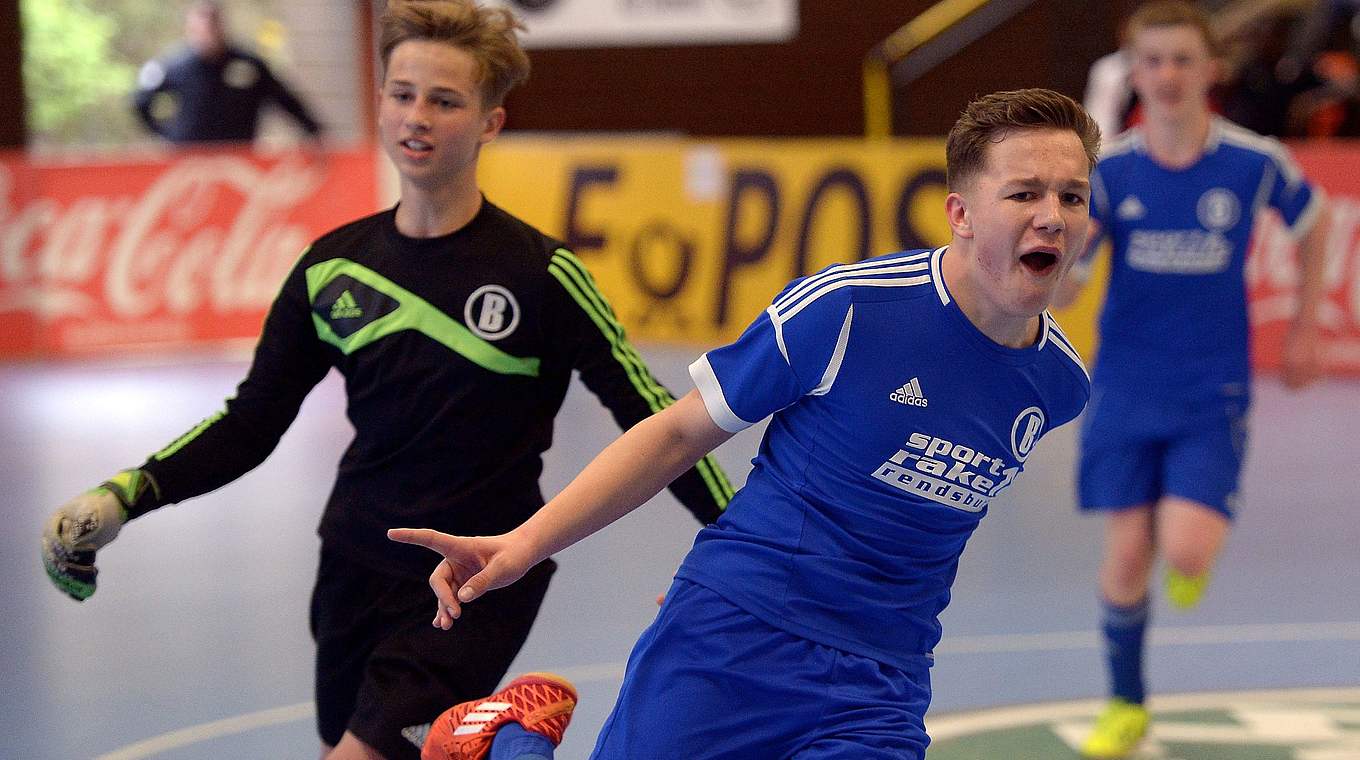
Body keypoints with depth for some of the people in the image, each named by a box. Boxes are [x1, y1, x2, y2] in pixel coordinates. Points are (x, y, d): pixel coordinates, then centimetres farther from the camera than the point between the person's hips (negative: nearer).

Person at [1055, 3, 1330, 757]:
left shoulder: (1254, 162, -9)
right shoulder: (1107, 170, -7)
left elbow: (1312, 221, 12)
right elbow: (1061, 292, -7)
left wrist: (1305, 327, 13)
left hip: (1212, 392, -1)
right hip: (1126, 390, 1)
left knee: (1186, 553, -16)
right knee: (1126, 558, 0)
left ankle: (1197, 533, 24)